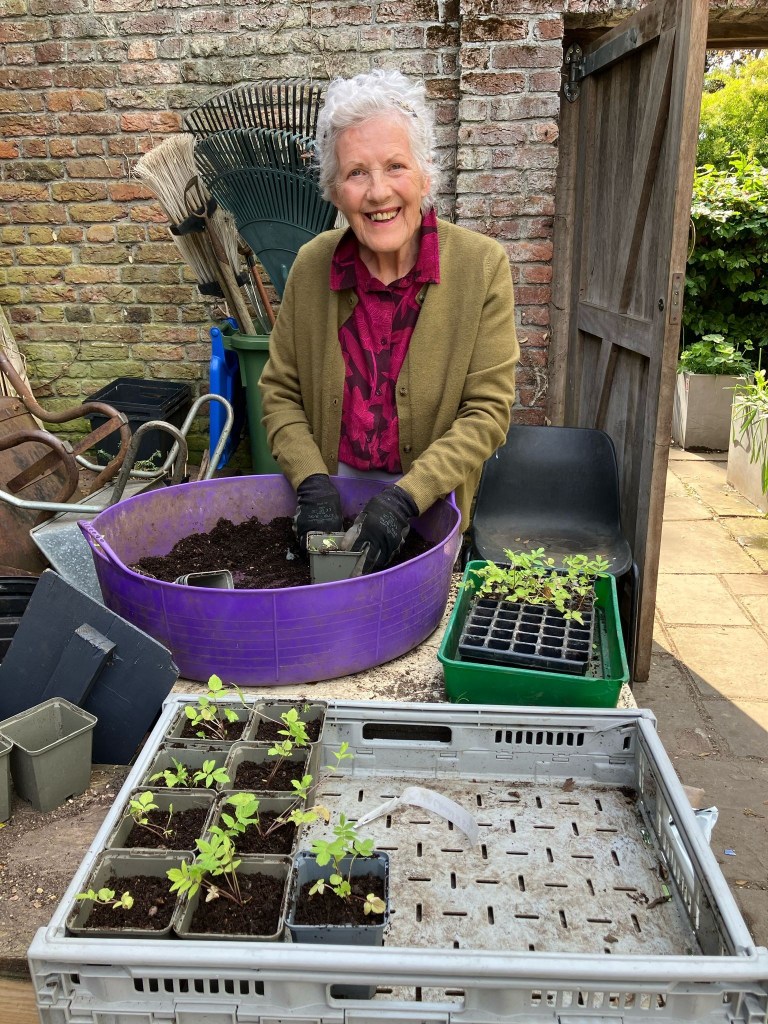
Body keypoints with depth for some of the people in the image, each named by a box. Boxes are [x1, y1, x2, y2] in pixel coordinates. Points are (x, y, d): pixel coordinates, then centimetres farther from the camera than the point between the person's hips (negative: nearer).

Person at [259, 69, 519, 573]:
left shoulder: (482, 266, -14)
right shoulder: (311, 265, -6)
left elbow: (486, 412, -14)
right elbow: (279, 393, 1)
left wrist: (404, 499, -25)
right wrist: (313, 483, -15)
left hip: (430, 511, -2)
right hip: (332, 499, 2)